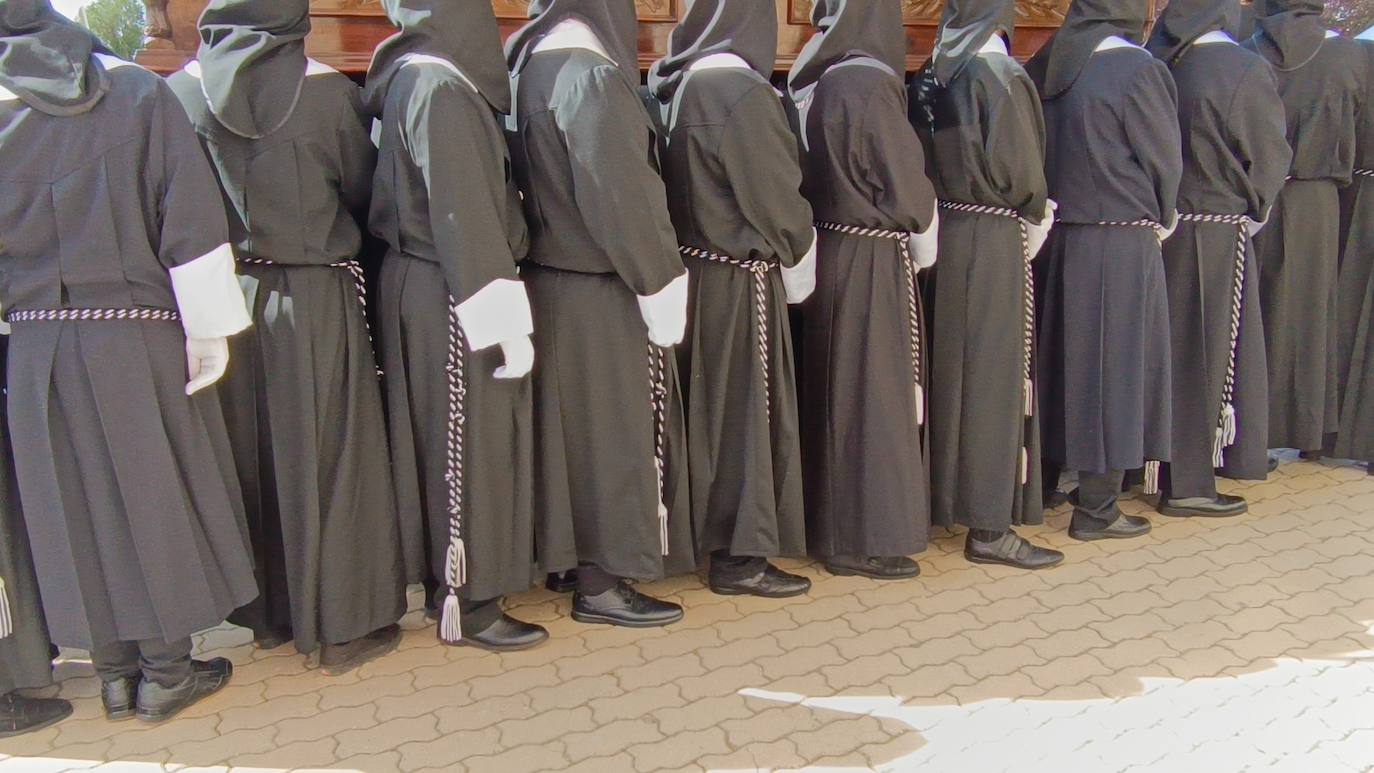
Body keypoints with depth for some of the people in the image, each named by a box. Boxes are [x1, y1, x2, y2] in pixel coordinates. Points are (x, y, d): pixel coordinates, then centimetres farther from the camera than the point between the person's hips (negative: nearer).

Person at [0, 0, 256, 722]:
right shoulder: (139, 93, -4)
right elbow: (189, 217, -9)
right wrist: (208, 329, -6)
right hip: (138, 338, -2)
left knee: (75, 504, 12)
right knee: (154, 492, 10)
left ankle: (116, 672, 25)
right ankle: (166, 670, 20)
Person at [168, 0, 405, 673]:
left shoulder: (180, 91, -2)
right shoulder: (326, 89, -10)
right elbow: (364, 191, 0)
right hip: (315, 299, -3)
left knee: (246, 456, 15)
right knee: (326, 458, 5)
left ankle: (267, 614, 29)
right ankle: (344, 626, 15)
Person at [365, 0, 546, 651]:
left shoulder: (410, 79, 11)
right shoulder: (440, 88, -18)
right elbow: (466, 219, -22)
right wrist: (509, 324, -20)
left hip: (419, 286, 9)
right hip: (452, 301, -9)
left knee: (450, 442, 17)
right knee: (470, 447, 1)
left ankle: (447, 580, 31)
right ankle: (469, 604, 15)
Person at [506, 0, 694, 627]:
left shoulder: (528, 59, 6)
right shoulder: (592, 75, -19)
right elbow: (622, 198, -22)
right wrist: (660, 286, -14)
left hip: (551, 276, 8)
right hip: (601, 293, -8)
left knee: (576, 423, 18)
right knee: (611, 429, 3)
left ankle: (568, 553, 32)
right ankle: (600, 583, 15)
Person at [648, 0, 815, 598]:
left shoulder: (676, 86, 5)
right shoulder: (743, 93, -18)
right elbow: (779, 202, -14)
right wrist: (798, 262, 3)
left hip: (693, 269, 8)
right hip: (738, 282, -8)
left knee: (711, 405, 17)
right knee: (744, 409, 2)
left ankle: (709, 532, 30)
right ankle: (740, 557, 12)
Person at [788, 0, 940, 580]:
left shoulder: (811, 84, 4)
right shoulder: (868, 86, -17)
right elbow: (908, 192, -14)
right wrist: (922, 247, 4)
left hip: (827, 256, 7)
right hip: (871, 267, -7)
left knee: (833, 390, 15)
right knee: (873, 396, 2)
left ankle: (828, 524, 28)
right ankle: (867, 539, 12)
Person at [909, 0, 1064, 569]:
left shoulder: (929, 78, 8)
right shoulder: (999, 75, -12)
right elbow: (1018, 165, -15)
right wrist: (1035, 212, 2)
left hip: (943, 233, 7)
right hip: (993, 240, -7)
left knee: (951, 364, 15)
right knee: (994, 372, -3)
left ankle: (947, 492, 27)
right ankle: (989, 526, 2)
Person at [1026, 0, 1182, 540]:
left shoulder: (1044, 69, 4)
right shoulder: (1138, 71, -12)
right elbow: (1165, 161, -5)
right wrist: (1160, 222, 12)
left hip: (1056, 237, 6)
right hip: (1121, 244, -6)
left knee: (1067, 355, 17)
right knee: (1113, 361, 2)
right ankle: (1096, 510, 9)